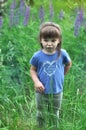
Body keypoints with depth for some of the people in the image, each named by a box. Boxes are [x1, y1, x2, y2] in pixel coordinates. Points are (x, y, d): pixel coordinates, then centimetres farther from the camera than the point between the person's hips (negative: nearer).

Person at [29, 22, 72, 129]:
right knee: (41, 115, 18)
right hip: (42, 92, -1)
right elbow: (33, 70, -5)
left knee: (54, 115, 21)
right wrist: (36, 81, -20)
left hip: (57, 92, 1)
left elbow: (68, 64, 6)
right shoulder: (37, 56, -17)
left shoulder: (62, 54, -15)